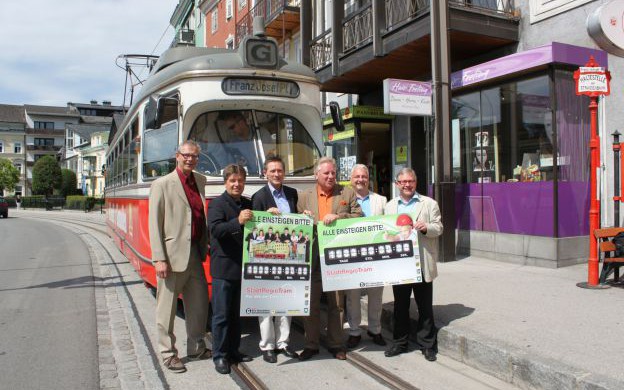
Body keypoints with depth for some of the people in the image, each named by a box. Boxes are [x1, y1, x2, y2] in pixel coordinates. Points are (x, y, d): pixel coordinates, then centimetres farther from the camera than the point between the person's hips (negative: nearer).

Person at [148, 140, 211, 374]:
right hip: (172, 256, -6)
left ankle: (196, 348, 31)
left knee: (199, 304, 15)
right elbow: (154, 224, -10)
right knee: (167, 308, 6)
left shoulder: (200, 182, 11)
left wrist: (205, 243, 9)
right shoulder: (162, 184, -7)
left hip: (195, 254, 6)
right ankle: (168, 354, 21)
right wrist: (159, 259, -15)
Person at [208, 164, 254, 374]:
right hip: (224, 268, -6)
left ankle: (233, 351, 28)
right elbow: (215, 229, -23)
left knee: (237, 313, 16)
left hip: (243, 267, 6)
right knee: (221, 314, 1)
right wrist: (238, 221, -35)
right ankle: (219, 356, 12)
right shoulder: (217, 204, -8)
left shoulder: (248, 204, 11)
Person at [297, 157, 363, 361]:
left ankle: (335, 344, 24)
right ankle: (311, 344, 22)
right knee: (311, 303, 9)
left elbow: (359, 218, -2)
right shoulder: (304, 196, 6)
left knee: (336, 303, 11)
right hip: (312, 258, 1)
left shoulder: (347, 193, 4)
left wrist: (338, 216, -16)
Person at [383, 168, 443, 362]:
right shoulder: (389, 206, 13)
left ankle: (427, 344, 17)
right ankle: (400, 342, 23)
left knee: (425, 306, 5)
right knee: (400, 305, 11)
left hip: (422, 262, -2)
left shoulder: (429, 204, 4)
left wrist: (426, 228, -18)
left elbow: (438, 228, 1)